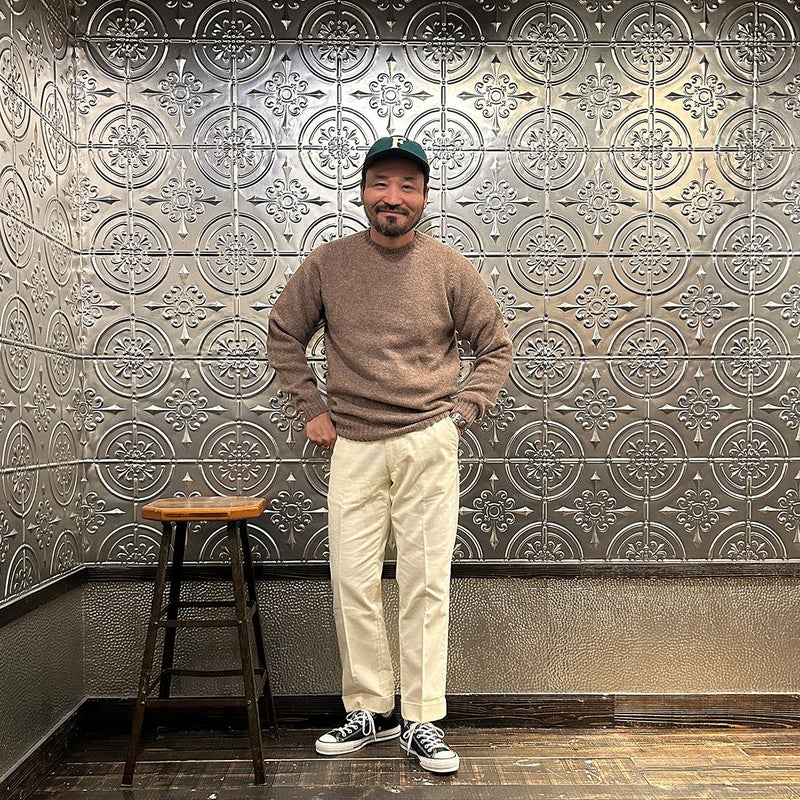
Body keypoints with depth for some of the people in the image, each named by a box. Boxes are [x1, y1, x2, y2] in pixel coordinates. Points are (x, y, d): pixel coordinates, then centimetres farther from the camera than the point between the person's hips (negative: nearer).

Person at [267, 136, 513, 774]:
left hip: (428, 446, -1)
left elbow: (496, 347, 9)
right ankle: (369, 712, 23)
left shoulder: (448, 267, 0)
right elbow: (283, 335, 14)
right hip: (353, 447, 2)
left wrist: (461, 413, -1)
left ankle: (422, 721, 16)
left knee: (426, 588, 3)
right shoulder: (328, 263, 3)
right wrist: (312, 409, 7)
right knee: (353, 586, 6)